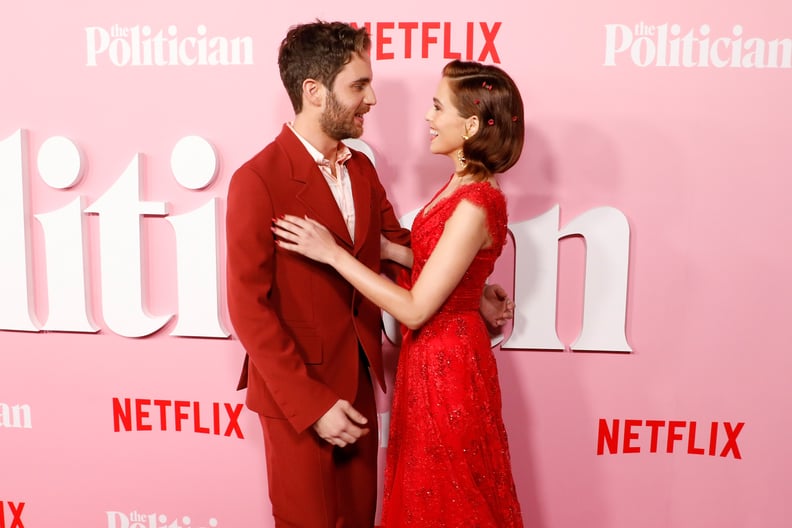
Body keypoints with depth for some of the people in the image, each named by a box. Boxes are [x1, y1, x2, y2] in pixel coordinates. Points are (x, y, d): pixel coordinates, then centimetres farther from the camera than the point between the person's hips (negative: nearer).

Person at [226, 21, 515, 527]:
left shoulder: (362, 167, 4)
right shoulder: (258, 181, -18)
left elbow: (399, 246, 13)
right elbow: (249, 307, -18)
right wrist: (313, 404, -19)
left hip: (358, 378, 6)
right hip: (297, 392, -6)